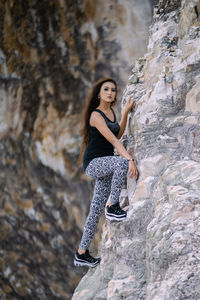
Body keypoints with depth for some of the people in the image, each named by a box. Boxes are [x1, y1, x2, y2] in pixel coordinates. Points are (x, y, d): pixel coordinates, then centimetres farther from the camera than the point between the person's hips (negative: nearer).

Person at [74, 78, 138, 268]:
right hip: (93, 163, -8)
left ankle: (82, 254, 10)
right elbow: (113, 140, -24)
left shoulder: (111, 111, 13)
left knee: (97, 209, 5)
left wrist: (126, 111, 19)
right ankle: (113, 208, -24)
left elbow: (118, 134, 25)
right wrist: (130, 159, -33)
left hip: (105, 165, 8)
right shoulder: (95, 115, -13)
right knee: (122, 162, -36)